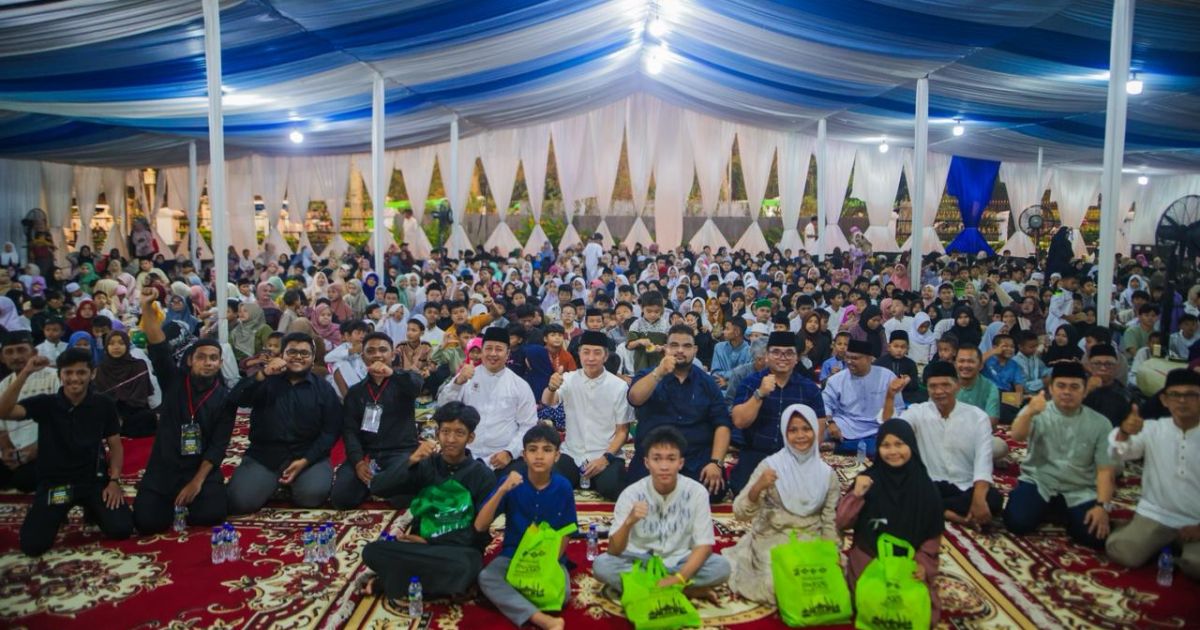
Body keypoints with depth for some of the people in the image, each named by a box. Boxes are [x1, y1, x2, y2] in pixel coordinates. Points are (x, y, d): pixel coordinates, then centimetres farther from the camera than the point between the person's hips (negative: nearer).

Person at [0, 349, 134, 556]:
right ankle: (58, 512, 18)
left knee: (121, 529, -17)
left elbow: (115, 444, 4)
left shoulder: (104, 405, -2)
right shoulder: (45, 403, -5)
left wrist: (114, 480, -9)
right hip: (53, 482, 0)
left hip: (94, 479, 0)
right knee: (32, 545, -16)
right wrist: (25, 373, -29)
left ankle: (91, 508, 17)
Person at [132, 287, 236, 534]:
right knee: (147, 521, -16)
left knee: (211, 514, -22)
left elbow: (219, 445, -7)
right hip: (163, 468, 1)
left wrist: (197, 481, -15)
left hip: (203, 469, -1)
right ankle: (173, 498, 19)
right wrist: (147, 307, -27)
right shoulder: (174, 381, 0)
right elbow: (158, 347, -14)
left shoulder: (225, 398, -2)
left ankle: (195, 493, 13)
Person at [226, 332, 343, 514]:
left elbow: (330, 431, 1)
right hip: (264, 455, 1)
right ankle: (274, 483, 11)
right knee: (239, 501, -21)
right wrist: (262, 375, -26)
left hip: (309, 455, -1)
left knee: (312, 495, -28)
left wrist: (305, 461, -12)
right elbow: (239, 400, -9)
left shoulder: (324, 388, 8)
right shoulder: (267, 381, 10)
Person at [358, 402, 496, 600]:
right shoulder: (425, 466, 4)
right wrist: (411, 460, -18)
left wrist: (430, 543, -10)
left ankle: (388, 582, -14)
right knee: (372, 552, -24)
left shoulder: (483, 476, -2)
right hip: (419, 545, 2)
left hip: (459, 552, -1)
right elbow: (377, 488, -6)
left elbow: (481, 533, -4)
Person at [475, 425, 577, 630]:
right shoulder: (511, 482, -11)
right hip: (513, 555, 1)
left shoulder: (563, 487, -9)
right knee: (486, 578, -30)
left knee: (561, 594, -29)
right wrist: (502, 490, -28)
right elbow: (480, 526, -16)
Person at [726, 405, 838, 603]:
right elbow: (740, 513, -13)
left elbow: (830, 521, 8)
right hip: (772, 542, -2)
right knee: (778, 584, -24)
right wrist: (757, 488, -31)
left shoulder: (828, 474, 4)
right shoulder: (770, 465, -6)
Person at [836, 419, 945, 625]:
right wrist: (856, 494, -25)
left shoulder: (925, 486, -6)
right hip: (868, 561, -1)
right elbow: (842, 524, -11)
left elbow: (933, 534, 3)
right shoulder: (868, 479, -10)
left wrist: (923, 563, -10)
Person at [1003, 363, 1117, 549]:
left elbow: (1105, 470, -1)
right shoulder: (1037, 411, -3)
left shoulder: (1100, 423, 0)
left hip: (1080, 491, 1)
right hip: (1038, 483, 0)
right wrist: (1029, 413, -46)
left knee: (1096, 536, -23)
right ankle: (1046, 510, 12)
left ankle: (1065, 514, 12)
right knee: (1017, 523, -24)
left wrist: (1102, 506, -16)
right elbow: (1017, 436, -24)